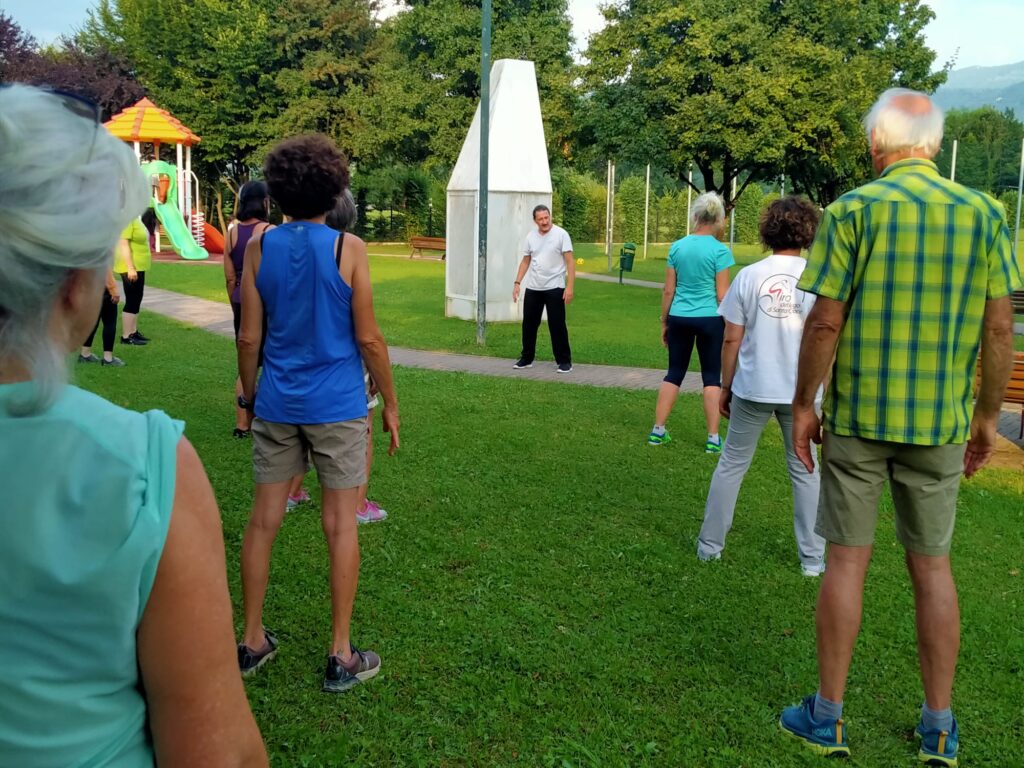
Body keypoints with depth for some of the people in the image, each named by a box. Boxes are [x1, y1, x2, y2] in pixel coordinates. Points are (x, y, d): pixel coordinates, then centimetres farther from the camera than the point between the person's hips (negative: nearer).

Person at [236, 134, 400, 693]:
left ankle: (252, 642, 25)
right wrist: (390, 403, 2)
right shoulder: (348, 249, -8)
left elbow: (248, 338, 2)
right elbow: (368, 339, -8)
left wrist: (249, 396, 16)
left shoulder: (259, 248, 1)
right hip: (338, 406, -3)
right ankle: (341, 657, 14)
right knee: (340, 526, 5)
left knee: (263, 521, 12)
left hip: (277, 404, 4)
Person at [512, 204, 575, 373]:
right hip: (532, 288, 5)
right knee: (529, 324, 11)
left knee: (557, 325, -3)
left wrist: (570, 287, -20)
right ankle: (527, 358, 23)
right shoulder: (531, 236, 7)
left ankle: (564, 361, 6)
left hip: (554, 288, -5)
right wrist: (517, 283, 6)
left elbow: (570, 261, -13)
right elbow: (525, 261, 14)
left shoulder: (561, 234, -10)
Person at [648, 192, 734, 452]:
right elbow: (722, 295, -8)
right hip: (710, 319, -3)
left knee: (674, 373, 13)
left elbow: (668, 290, 5)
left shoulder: (677, 247, 3)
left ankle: (658, 431, 15)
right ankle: (713, 438, 8)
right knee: (712, 377, 6)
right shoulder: (720, 250, -8)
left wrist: (664, 323, 14)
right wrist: (730, 327, 1)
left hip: (679, 318, 3)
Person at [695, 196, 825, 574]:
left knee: (731, 465, 13)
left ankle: (709, 545, 20)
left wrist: (725, 387, 8)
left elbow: (731, 339, -2)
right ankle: (812, 558, 19)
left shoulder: (749, 276, -4)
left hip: (752, 388, 0)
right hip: (801, 391, 0)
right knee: (805, 472, 13)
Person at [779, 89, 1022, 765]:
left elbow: (826, 321, -10)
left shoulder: (853, 211, -7)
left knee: (847, 560, 6)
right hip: (940, 424, 3)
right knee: (933, 565, 12)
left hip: (856, 417, -2)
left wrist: (804, 404, 0)